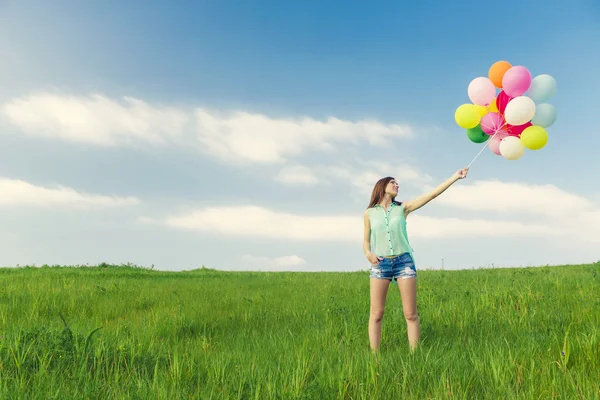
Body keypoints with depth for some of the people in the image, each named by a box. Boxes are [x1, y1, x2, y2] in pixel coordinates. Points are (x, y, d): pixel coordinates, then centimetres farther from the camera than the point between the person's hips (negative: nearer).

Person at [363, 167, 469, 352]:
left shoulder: (403, 207, 6)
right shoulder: (369, 213, 6)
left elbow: (431, 194, 0)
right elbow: (366, 241, 12)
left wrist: (455, 177, -7)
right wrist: (368, 253, -11)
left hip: (404, 261, 1)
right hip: (380, 264, 0)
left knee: (411, 314, 0)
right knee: (376, 314, -2)